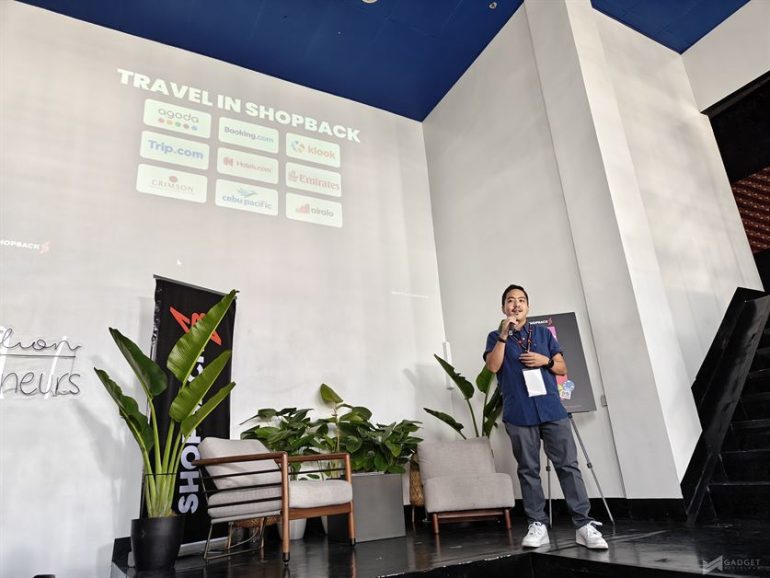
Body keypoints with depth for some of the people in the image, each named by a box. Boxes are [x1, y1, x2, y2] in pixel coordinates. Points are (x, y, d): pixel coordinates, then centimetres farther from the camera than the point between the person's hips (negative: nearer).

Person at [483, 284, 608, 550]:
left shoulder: (544, 333, 14)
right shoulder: (496, 337, 8)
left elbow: (562, 368, 15)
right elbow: (493, 366, -9)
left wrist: (546, 360, -6)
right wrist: (504, 335, -14)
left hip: (552, 410, 2)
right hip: (519, 415, -1)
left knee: (568, 465, -1)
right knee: (528, 470, 3)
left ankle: (584, 525, 3)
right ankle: (537, 526, 11)